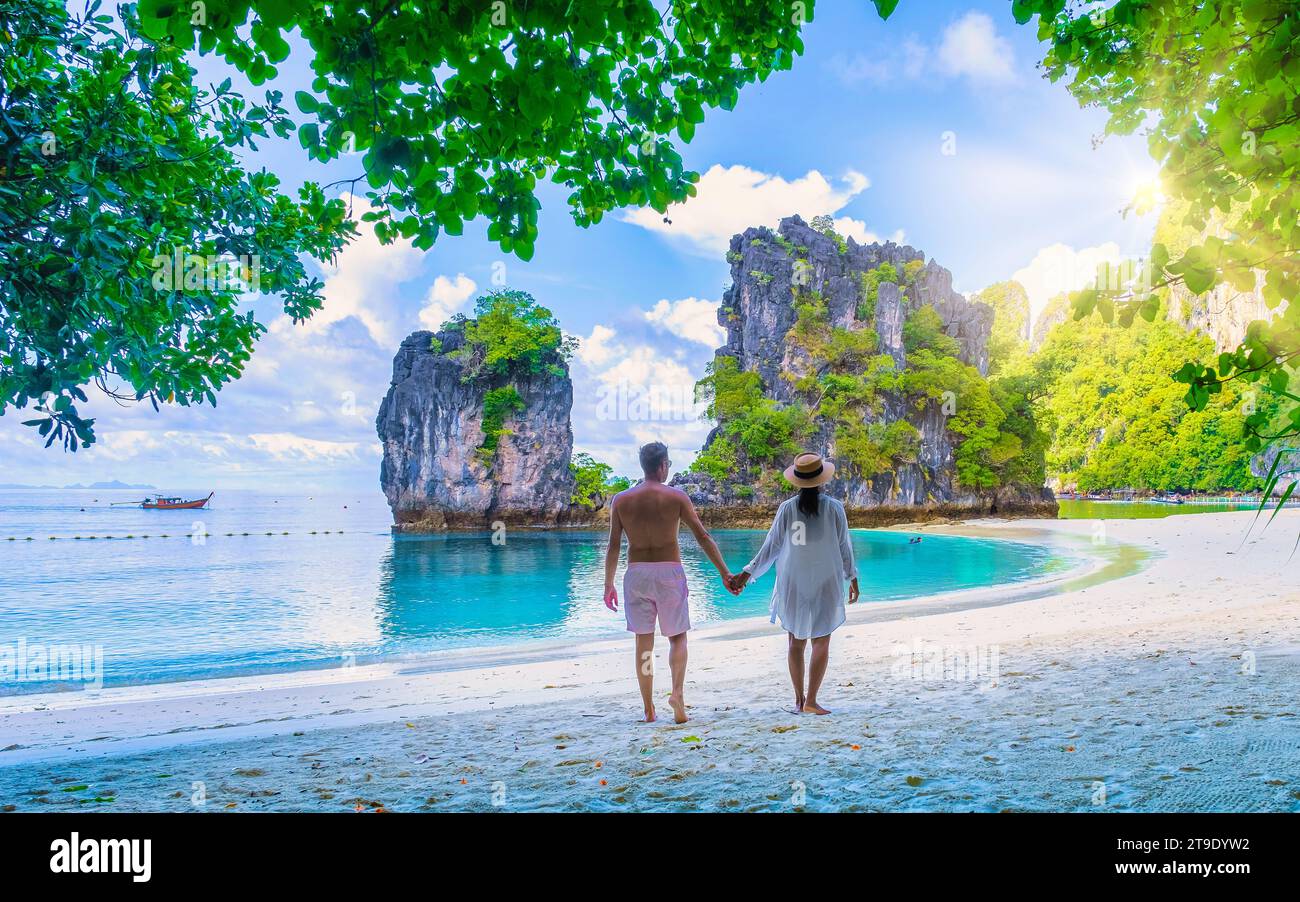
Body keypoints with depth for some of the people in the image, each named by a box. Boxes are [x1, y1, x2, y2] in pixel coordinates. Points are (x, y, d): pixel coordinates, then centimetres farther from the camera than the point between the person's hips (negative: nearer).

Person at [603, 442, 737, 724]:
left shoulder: (621, 500, 1)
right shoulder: (676, 497, -3)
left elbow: (613, 546, 1)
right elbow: (703, 537, -3)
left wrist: (608, 585, 9)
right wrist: (725, 573, 1)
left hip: (636, 574, 2)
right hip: (669, 573, -1)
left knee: (644, 642, 10)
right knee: (677, 637, 13)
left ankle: (649, 710, 12)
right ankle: (677, 692, -9)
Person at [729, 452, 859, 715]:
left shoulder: (787, 508, -5)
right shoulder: (834, 508, -7)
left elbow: (771, 545, -5)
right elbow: (844, 546, 0)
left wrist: (748, 572, 3)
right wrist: (852, 578, 13)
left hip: (792, 583, 2)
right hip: (825, 584, -2)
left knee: (796, 641, 13)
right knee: (821, 643, 5)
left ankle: (799, 699, 17)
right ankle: (810, 701, -1)